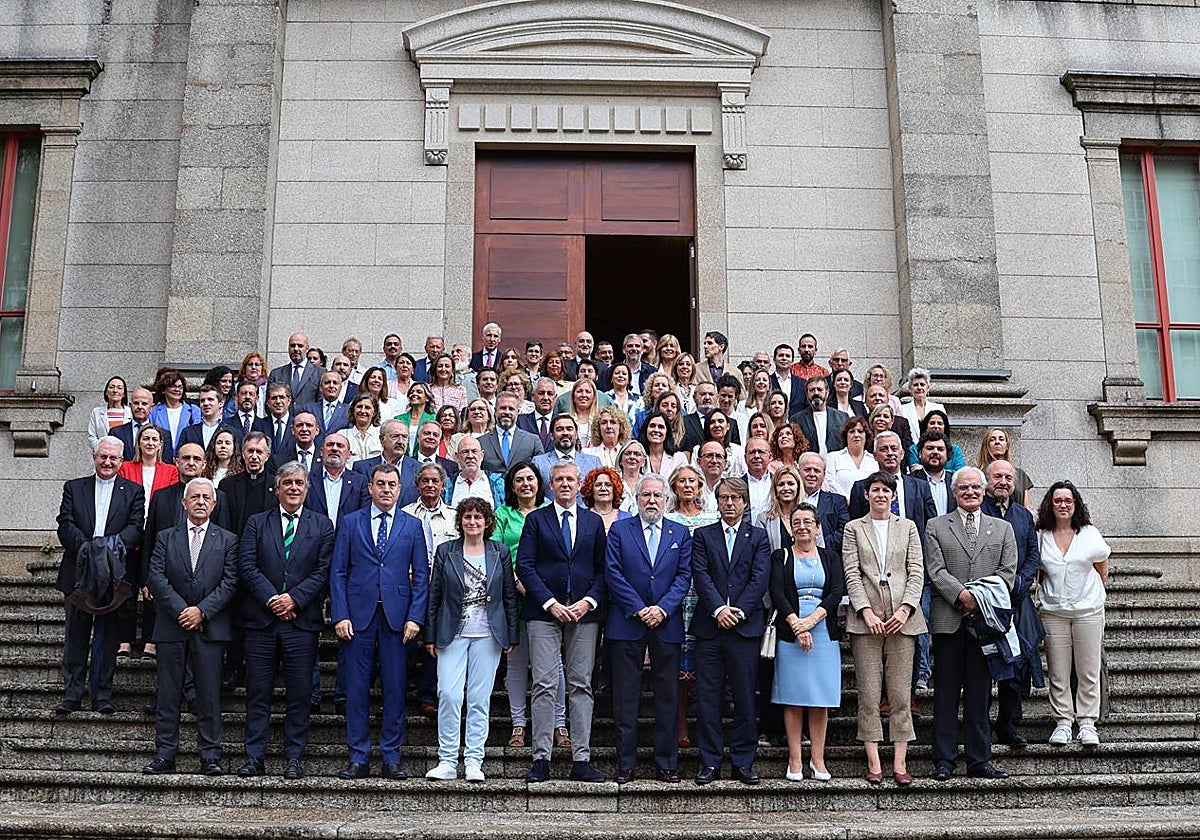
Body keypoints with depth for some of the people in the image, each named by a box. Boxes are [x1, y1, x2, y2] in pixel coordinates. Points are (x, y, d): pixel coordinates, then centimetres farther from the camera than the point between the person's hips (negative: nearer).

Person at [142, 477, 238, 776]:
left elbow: (229, 582, -1)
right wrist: (181, 610, -11)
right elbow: (155, 577, 0)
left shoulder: (227, 540, 8)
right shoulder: (166, 538, 11)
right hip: (171, 627, 1)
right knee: (167, 694, 4)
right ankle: (164, 756, 11)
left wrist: (201, 611, -12)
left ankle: (210, 757, 5)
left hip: (210, 627, -1)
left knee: (209, 695, -1)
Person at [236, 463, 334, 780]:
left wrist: (294, 598, -11)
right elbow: (246, 567, 0)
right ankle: (254, 757, 12)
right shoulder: (256, 523, 10)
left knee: (299, 693, 2)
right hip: (261, 620, 1)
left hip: (302, 620, -1)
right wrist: (272, 599, -10)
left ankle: (294, 758, 10)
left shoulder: (322, 526, 8)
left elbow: (324, 570, 0)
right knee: (257, 692, 4)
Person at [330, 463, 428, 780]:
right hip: (359, 615, 0)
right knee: (356, 689, 3)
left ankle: (391, 758, 12)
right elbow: (338, 572, 5)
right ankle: (358, 759, 12)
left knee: (395, 689, 3)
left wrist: (415, 617, -3)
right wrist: (340, 615, -5)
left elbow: (421, 575, 7)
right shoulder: (350, 523, 8)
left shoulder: (412, 526, 9)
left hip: (397, 616, 0)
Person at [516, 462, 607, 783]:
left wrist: (589, 601, -6)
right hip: (544, 612, -2)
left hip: (584, 612, 2)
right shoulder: (536, 520, 6)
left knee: (581, 685, 3)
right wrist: (550, 602, -10)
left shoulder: (594, 522, 13)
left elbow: (602, 569, 10)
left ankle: (581, 760, 6)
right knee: (544, 685, -5)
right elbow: (524, 565, -1)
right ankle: (541, 759, 0)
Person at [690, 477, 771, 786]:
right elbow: (700, 576, -1)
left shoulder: (758, 537, 9)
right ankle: (710, 763, 10)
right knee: (707, 698, 1)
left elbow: (760, 578, -1)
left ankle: (743, 762, 13)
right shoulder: (703, 535, 10)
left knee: (745, 699, 3)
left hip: (745, 626, 0)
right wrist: (718, 609, -13)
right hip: (709, 626, 1)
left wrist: (738, 611, -11)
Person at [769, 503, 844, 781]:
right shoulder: (780, 557, 7)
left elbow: (837, 592, -1)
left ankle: (818, 759, 9)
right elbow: (777, 593, -5)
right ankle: (795, 759, 5)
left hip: (824, 633, 2)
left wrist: (812, 619, -14)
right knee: (793, 699, -1)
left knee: (821, 700, 2)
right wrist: (796, 625, -17)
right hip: (790, 633, -1)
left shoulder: (830, 557, 12)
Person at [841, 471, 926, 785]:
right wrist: (867, 611, -10)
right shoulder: (854, 528, 10)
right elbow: (851, 574, 2)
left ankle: (900, 763, 5)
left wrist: (906, 608, -8)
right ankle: (873, 762, 4)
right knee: (868, 695, -1)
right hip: (865, 619, -1)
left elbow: (917, 571, 6)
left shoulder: (908, 527, 13)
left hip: (902, 619, 1)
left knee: (900, 695, 1)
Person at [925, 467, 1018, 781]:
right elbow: (936, 570, -2)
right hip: (948, 620, -1)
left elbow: (1008, 571, 5)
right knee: (946, 693, 2)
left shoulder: (1003, 528, 14)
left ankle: (979, 760, 12)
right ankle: (943, 760, 7)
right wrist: (961, 594, -16)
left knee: (979, 693, 5)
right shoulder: (936, 527, 8)